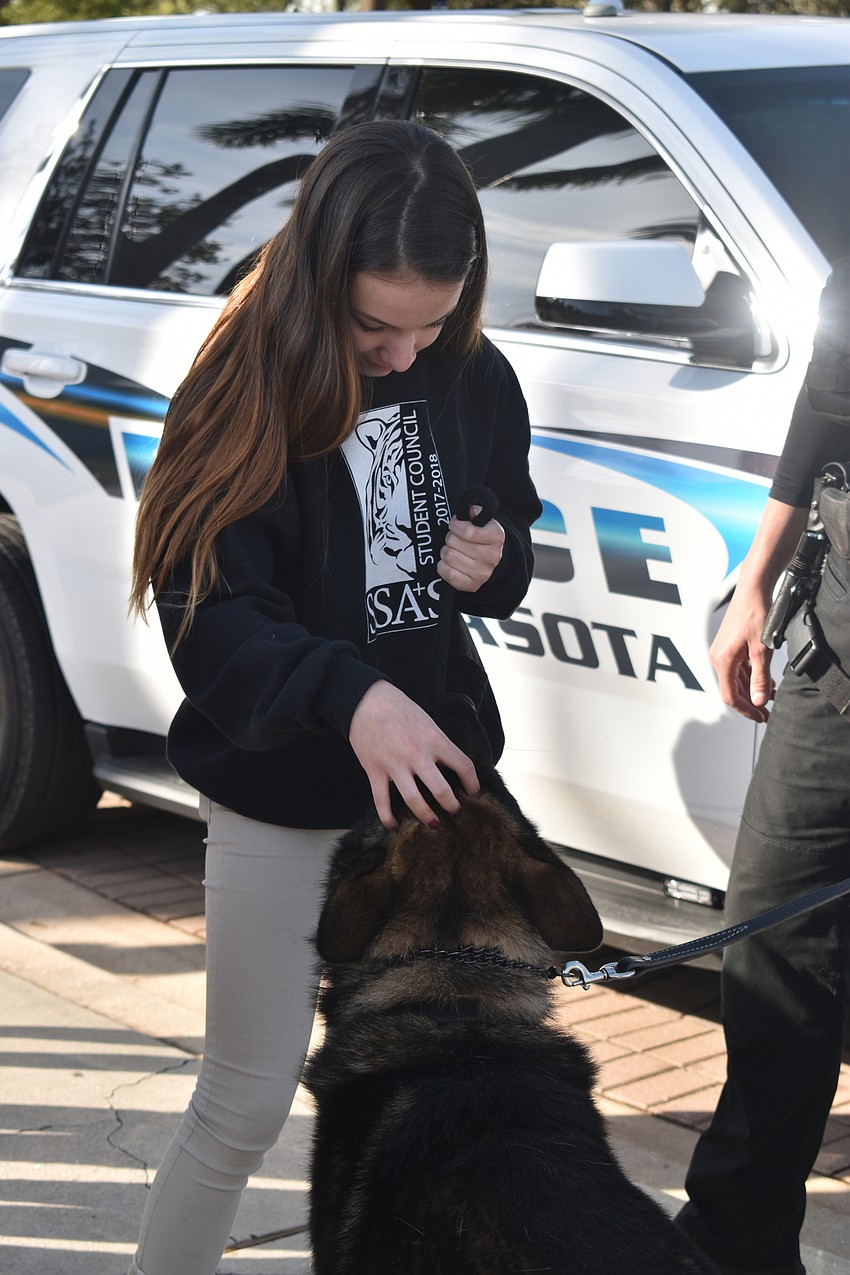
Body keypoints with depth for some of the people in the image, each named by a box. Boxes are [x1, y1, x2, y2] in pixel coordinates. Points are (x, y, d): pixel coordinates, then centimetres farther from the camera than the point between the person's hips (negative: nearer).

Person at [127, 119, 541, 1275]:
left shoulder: (475, 381, -3)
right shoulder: (246, 390, -16)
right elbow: (209, 611, -23)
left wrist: (493, 561, -12)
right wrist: (351, 696, -40)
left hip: (433, 775, 4)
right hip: (283, 799, -4)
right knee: (248, 1102, 3)